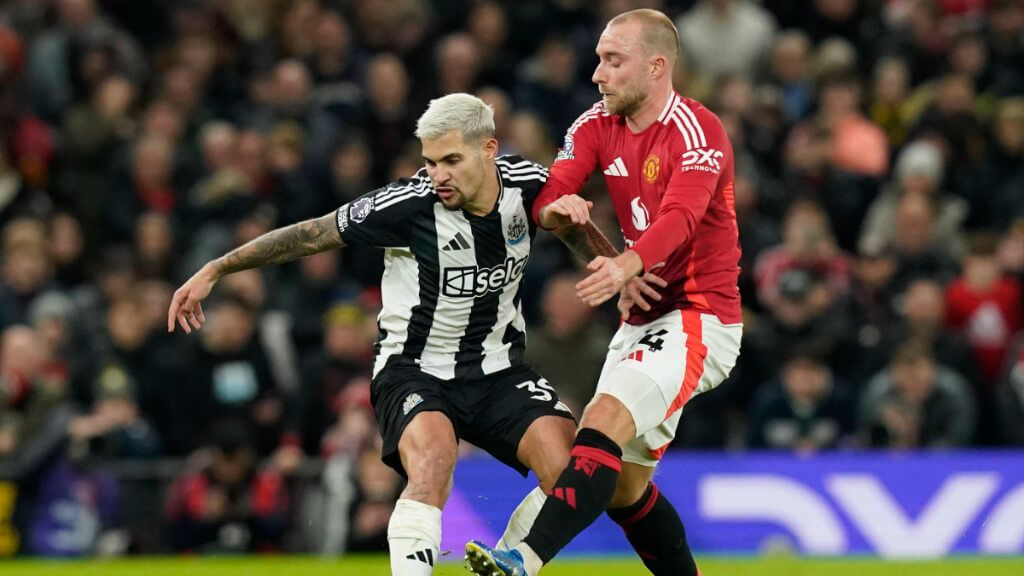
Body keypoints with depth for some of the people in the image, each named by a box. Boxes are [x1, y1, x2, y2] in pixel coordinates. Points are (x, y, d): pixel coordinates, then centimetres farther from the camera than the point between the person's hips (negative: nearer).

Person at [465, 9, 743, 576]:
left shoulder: (697, 131, -16)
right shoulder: (597, 125, 6)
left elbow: (680, 217, -33)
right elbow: (546, 196, -5)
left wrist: (626, 266, -52)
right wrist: (555, 207, -31)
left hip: (700, 320, -9)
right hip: (642, 319, 9)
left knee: (606, 419, -29)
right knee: (623, 486, 10)